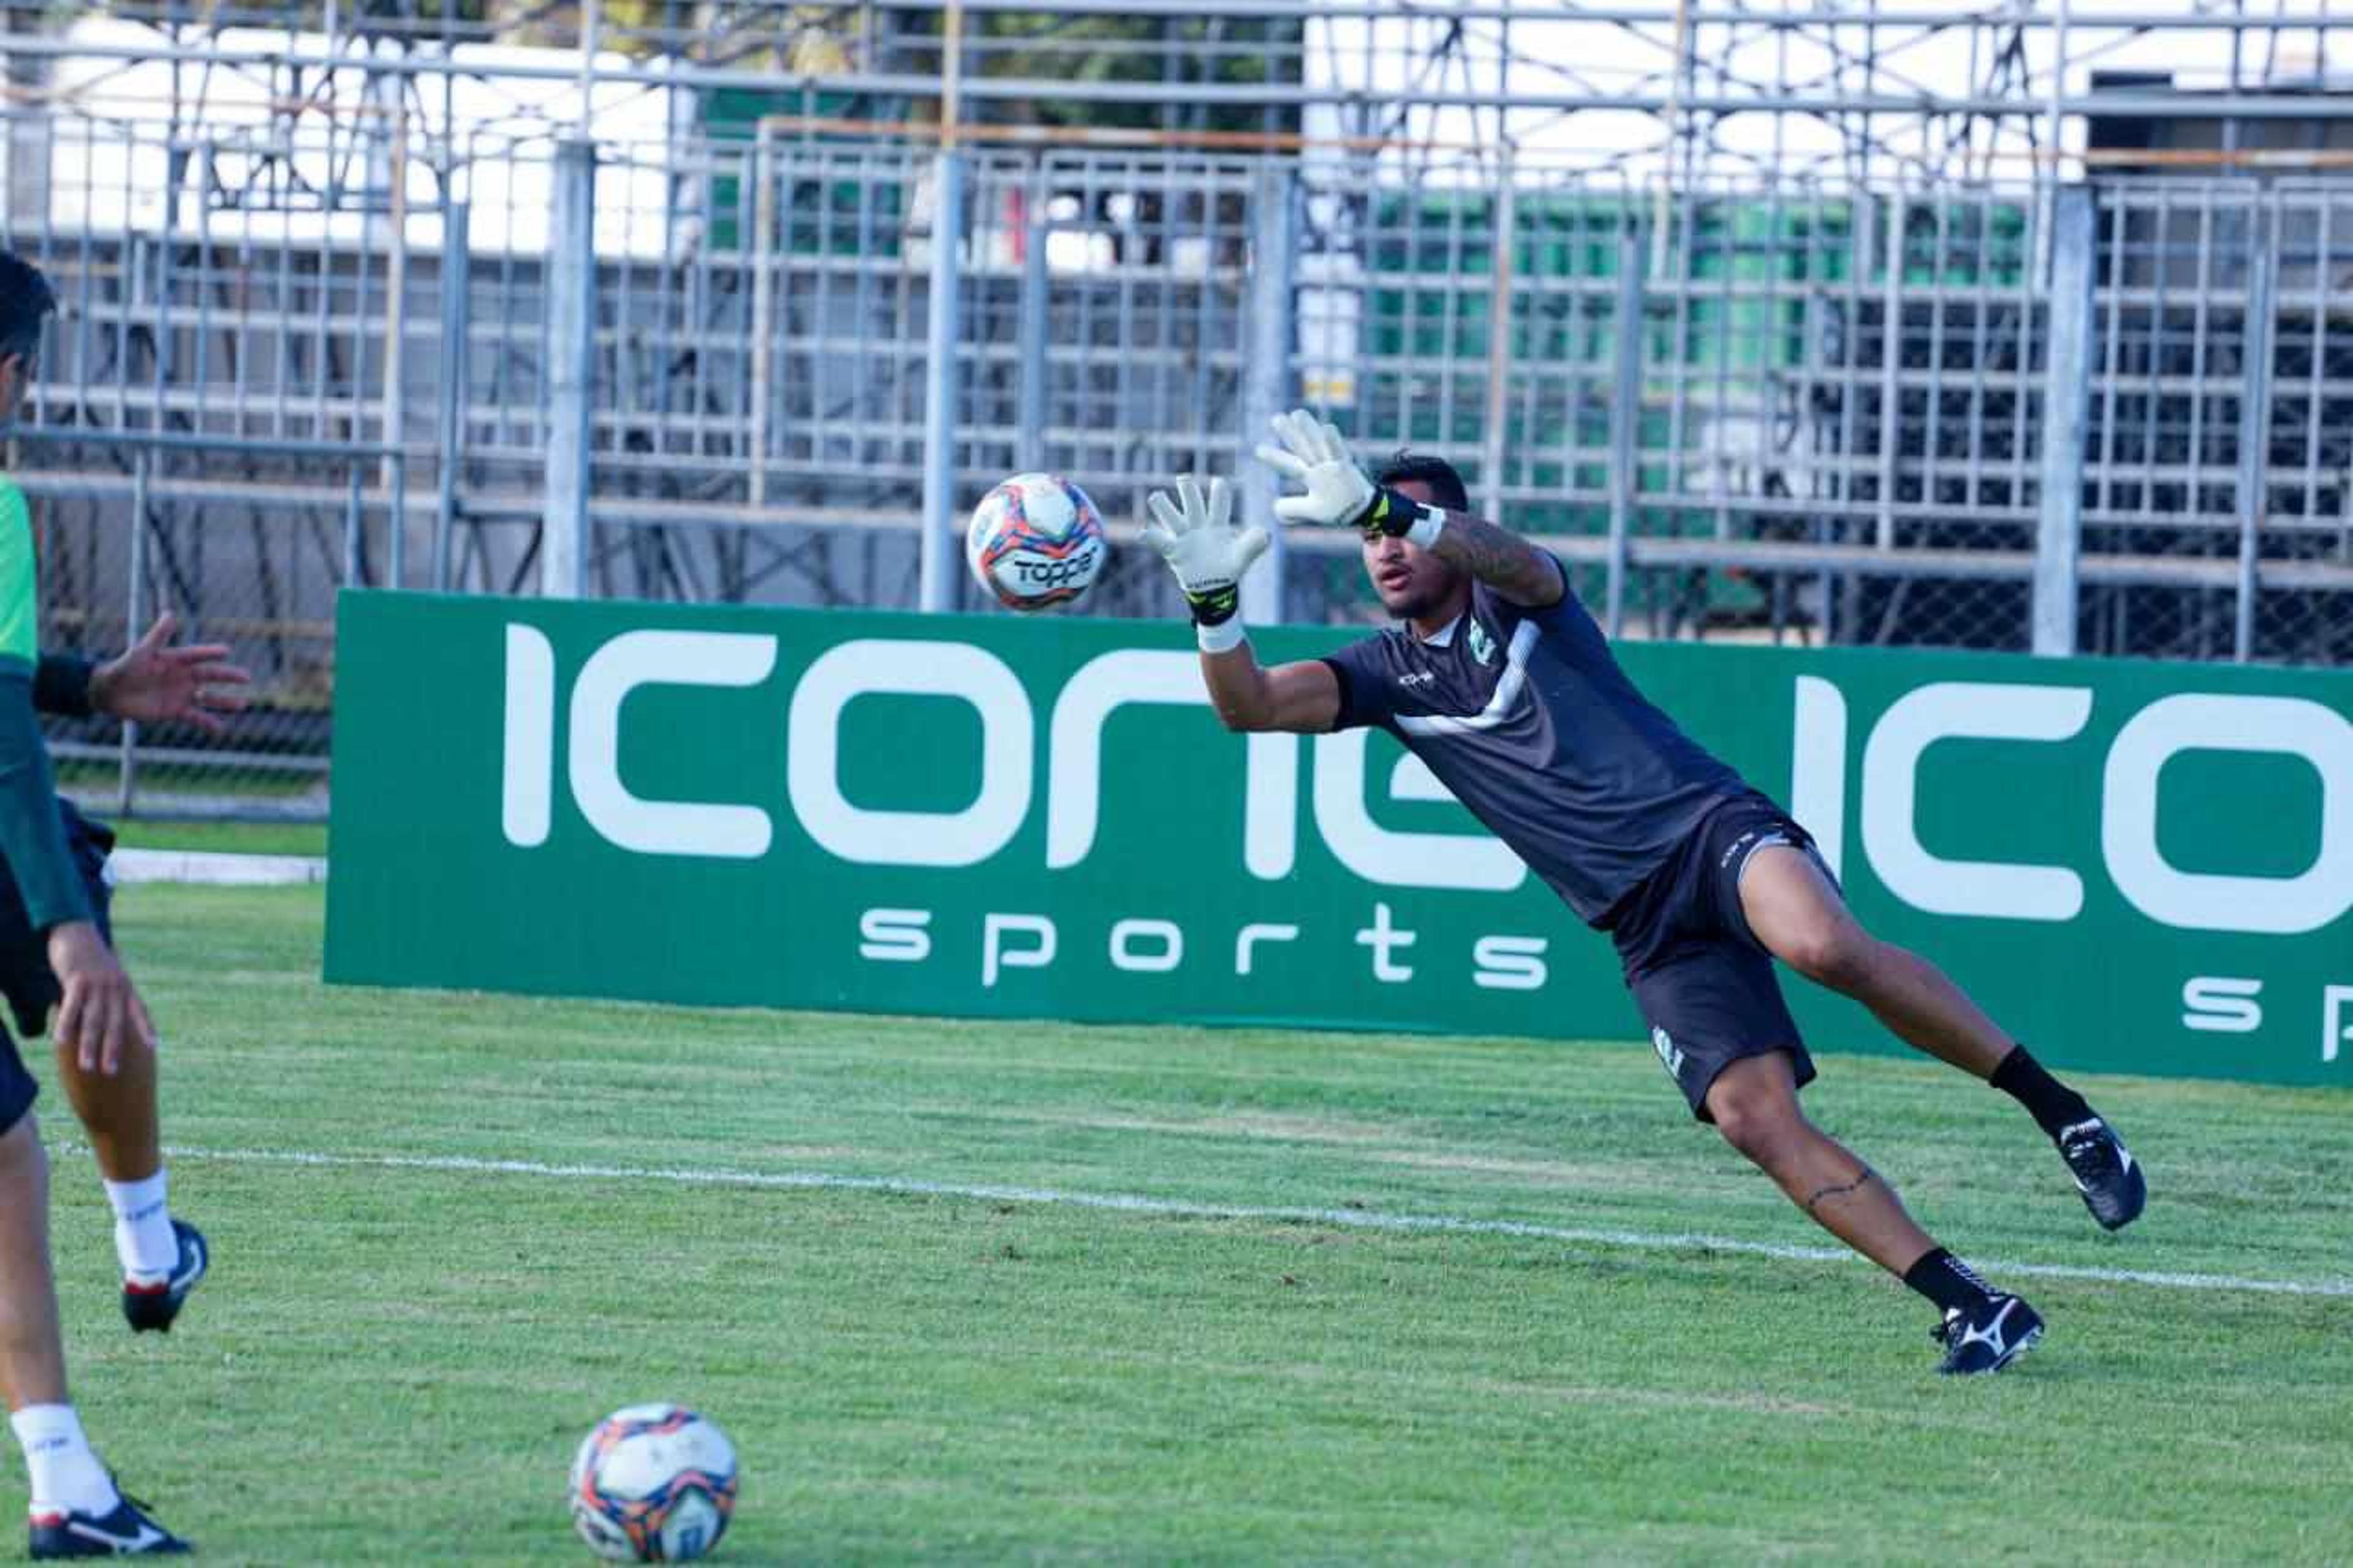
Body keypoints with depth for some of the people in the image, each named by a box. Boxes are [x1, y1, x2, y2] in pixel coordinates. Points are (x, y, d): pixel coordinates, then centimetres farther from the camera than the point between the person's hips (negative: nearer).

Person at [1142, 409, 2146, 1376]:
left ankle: (2058, 1110, -22)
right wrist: (1214, 603, -18)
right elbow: (1249, 705, 3)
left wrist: (1379, 501, -37)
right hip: (1648, 931, 4)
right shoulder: (1389, 674, 16)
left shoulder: (1513, 602, 6)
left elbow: (1507, 556, -19)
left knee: (1823, 946, -36)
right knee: (1754, 1118, -16)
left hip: (1708, 824, -4)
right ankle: (1973, 1309, -15)